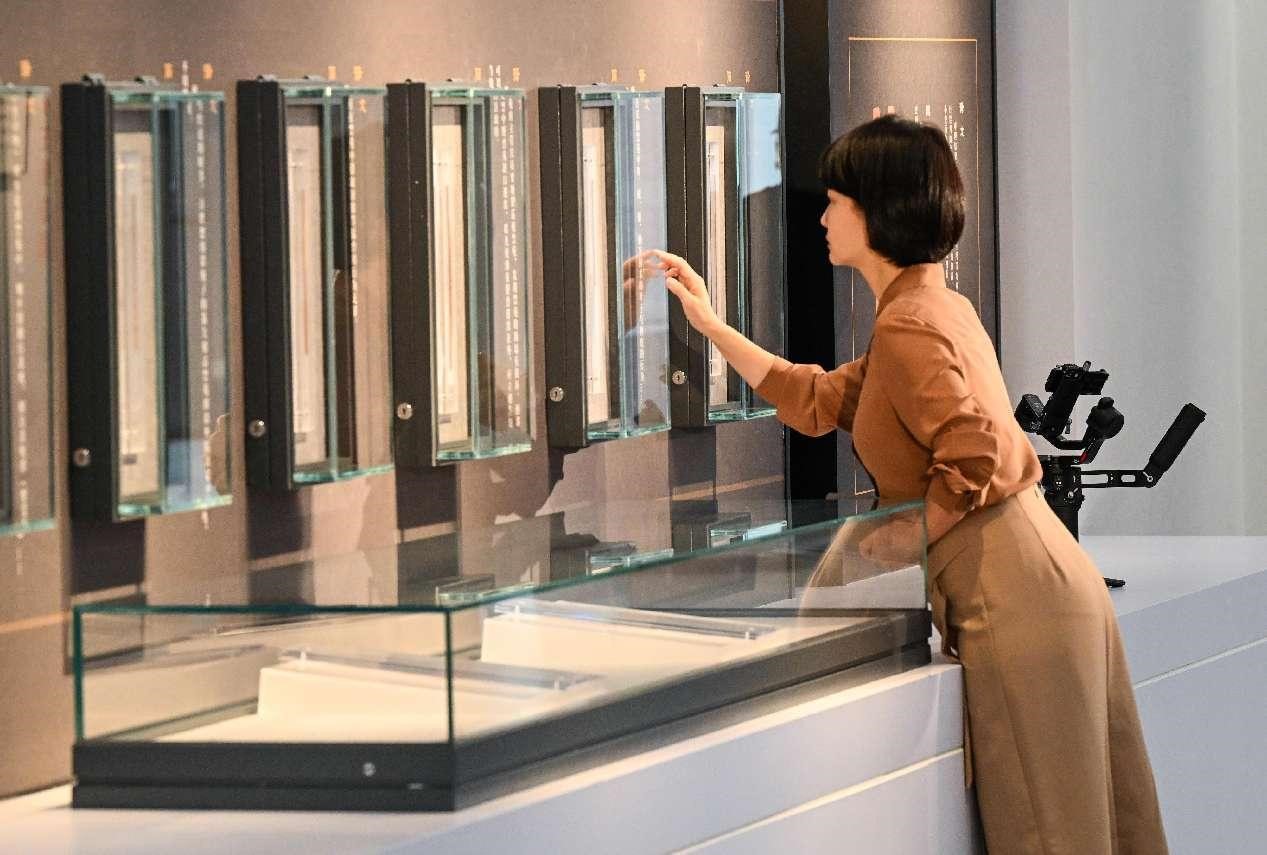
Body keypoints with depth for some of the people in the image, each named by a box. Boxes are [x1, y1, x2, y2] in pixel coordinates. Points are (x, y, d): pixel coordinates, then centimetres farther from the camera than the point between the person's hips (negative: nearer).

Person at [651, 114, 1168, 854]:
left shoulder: (908, 325, -14)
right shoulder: (938, 306, 16)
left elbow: (974, 462, -24)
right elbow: (822, 401, 24)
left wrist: (893, 544, -10)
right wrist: (710, 325, 25)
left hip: (1015, 597, -10)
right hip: (1050, 579, 10)